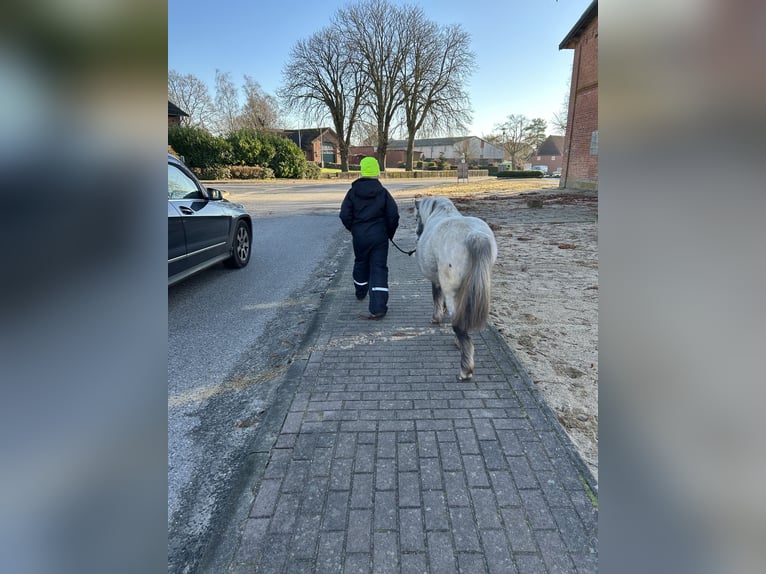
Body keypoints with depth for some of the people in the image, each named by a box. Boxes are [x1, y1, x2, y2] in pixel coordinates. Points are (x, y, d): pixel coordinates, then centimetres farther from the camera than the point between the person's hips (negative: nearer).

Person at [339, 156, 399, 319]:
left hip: (359, 236, 2)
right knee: (379, 268, -2)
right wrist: (390, 232, 9)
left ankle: (361, 292, 46)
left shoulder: (353, 192, -3)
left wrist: (353, 228, 12)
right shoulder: (383, 192, -4)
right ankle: (378, 307, -10)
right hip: (379, 236, -1)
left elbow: (345, 215, -5)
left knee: (361, 263, 24)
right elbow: (393, 215, -6)